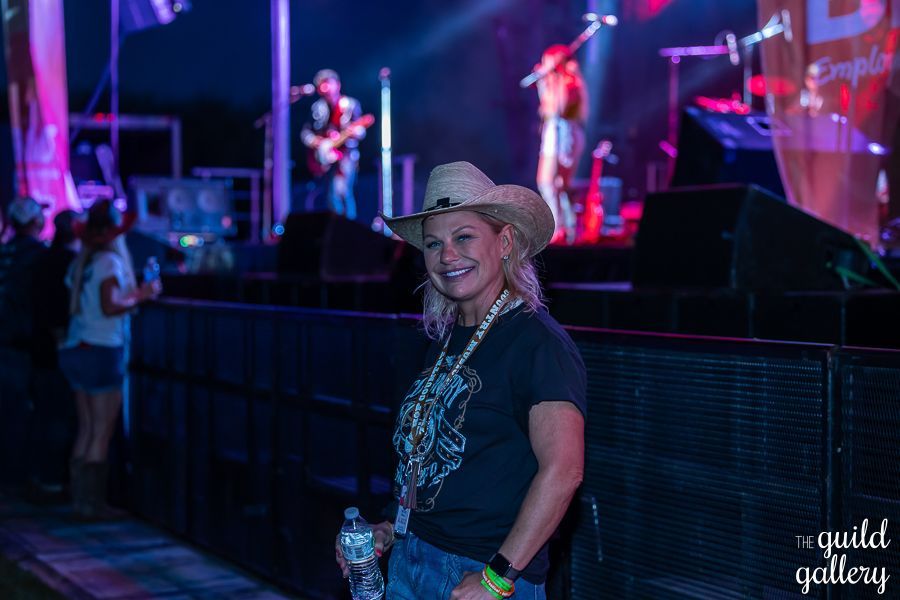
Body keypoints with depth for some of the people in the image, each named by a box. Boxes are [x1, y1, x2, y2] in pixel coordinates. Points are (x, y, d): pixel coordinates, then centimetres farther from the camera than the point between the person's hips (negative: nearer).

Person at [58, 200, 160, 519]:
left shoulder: (81, 263, 13)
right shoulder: (110, 260, -12)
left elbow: (78, 306, 14)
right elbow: (110, 306, -22)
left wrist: (133, 293, 16)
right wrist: (142, 295, -9)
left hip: (75, 350, 8)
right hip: (101, 351, -8)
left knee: (86, 429, 13)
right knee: (102, 433, -2)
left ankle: (80, 498, 16)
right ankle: (92, 502, 0)